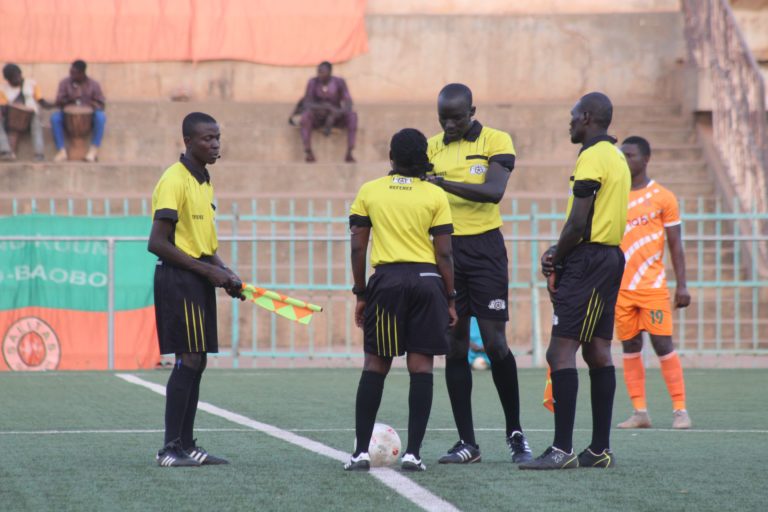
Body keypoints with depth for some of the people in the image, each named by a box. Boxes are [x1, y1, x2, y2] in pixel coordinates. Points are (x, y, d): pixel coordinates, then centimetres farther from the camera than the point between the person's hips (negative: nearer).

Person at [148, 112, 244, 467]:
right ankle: (171, 449, -9)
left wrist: (225, 273, 7)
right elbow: (158, 243, -18)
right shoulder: (174, 181, -14)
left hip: (200, 278, 9)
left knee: (196, 362, 9)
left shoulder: (204, 182, 16)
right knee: (189, 360, -11)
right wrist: (208, 270, -17)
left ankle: (186, 445, 13)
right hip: (178, 278, -9)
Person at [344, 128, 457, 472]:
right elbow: (444, 253, -1)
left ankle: (361, 451, 2)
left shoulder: (369, 192, 6)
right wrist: (450, 299, 6)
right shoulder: (435, 196, 2)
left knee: (375, 364, 7)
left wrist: (360, 293, 12)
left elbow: (357, 247, 4)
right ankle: (413, 453, -2)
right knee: (421, 366, 1)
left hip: (386, 279, 1)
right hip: (427, 280, -1)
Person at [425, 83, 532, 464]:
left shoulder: (495, 141, -2)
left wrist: (445, 183, -27)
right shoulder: (431, 147, 10)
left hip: (483, 247, -4)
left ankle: (515, 434, 9)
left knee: (494, 341, -7)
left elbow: (494, 191, -18)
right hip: (445, 248, 4)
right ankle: (467, 442, 7)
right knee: (454, 346, 3)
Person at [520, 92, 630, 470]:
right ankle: (600, 449, 12)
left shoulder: (591, 158, -13)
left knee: (561, 351, -11)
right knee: (598, 352, 11)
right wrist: (559, 252, 10)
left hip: (587, 261, -10)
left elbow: (578, 222, -19)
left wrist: (556, 260, -6)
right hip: (611, 257, 10)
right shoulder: (616, 157, 18)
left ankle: (562, 450, -16)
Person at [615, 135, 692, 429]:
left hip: (653, 286, -3)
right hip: (621, 288, 3)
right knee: (630, 347, 2)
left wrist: (682, 285, -5)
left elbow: (675, 245, 1)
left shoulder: (662, 198, 0)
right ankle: (639, 412, 4)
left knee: (663, 345, -7)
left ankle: (680, 410, -3)